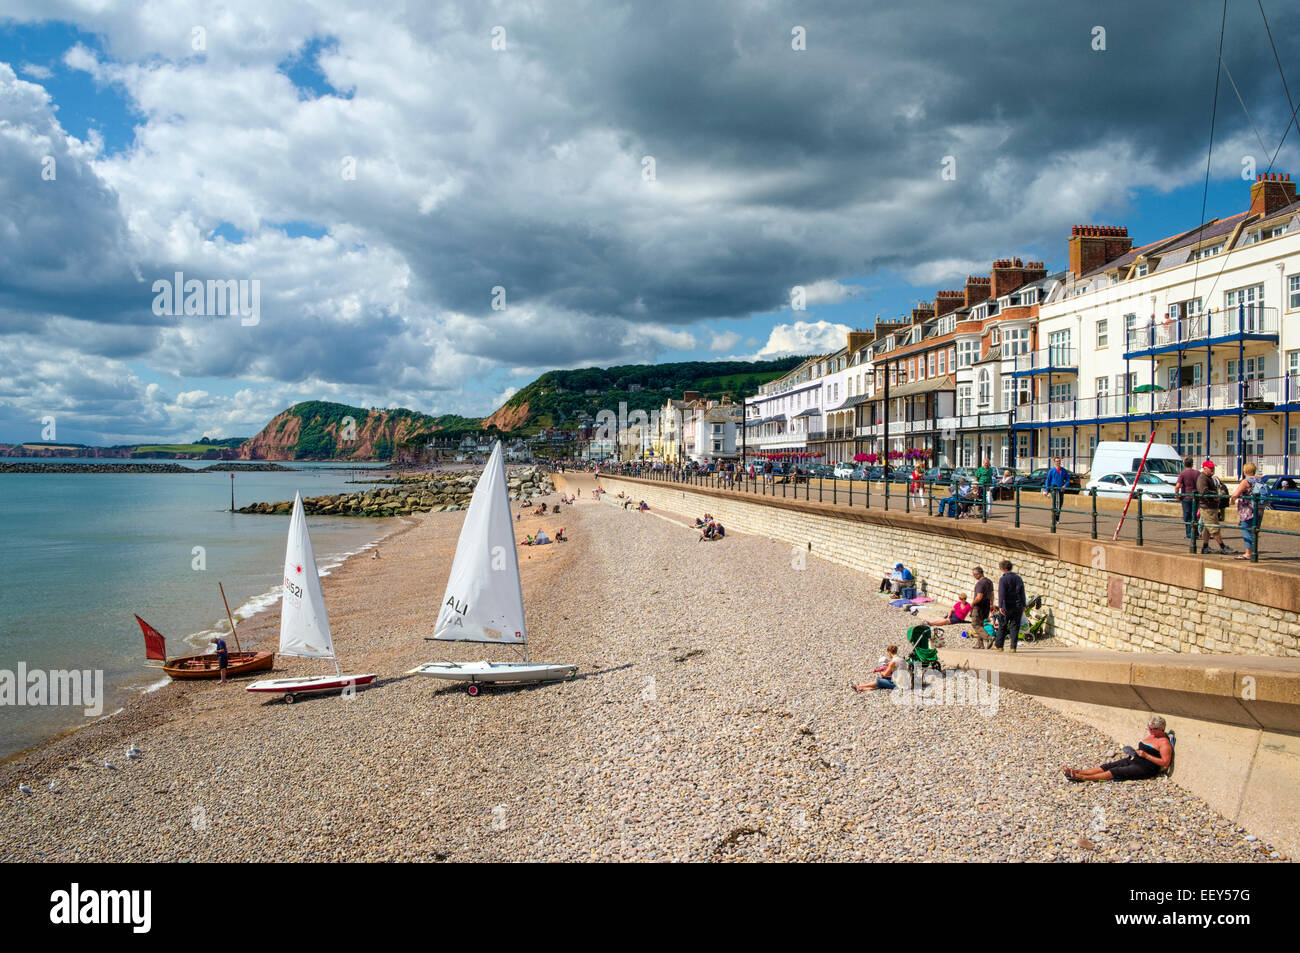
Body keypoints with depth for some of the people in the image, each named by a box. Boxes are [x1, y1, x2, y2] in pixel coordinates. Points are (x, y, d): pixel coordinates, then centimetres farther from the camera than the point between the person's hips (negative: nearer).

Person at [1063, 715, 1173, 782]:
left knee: (1114, 772, -22)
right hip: (1133, 759, 9)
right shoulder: (1151, 735, 17)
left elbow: (1165, 763, -18)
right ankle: (1077, 772, -21)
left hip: (1145, 768, -9)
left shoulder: (1164, 742, -11)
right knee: (1107, 766, -9)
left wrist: (1146, 755, -20)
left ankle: (1081, 777, -32)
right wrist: (1135, 751, 11)